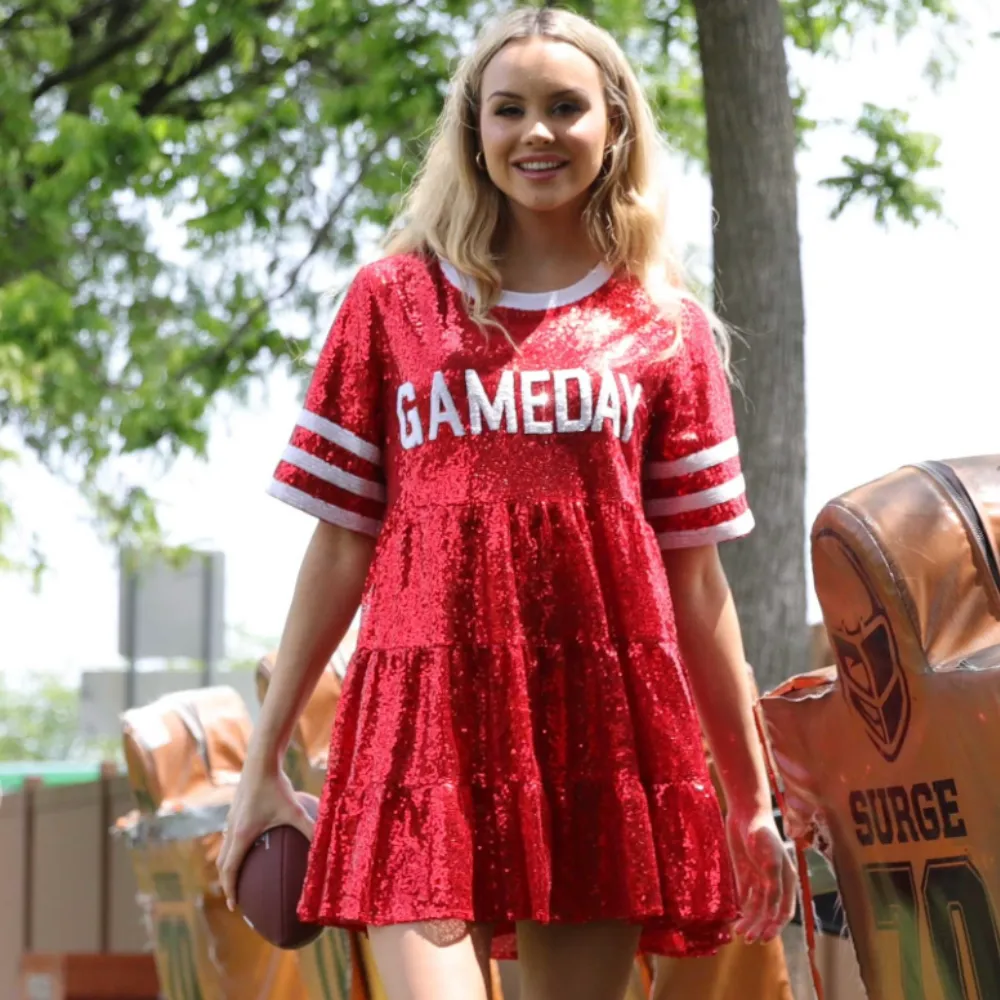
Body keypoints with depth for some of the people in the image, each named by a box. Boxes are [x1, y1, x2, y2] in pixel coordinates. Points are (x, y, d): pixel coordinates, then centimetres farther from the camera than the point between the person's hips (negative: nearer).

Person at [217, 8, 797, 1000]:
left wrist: (751, 797, 11)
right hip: (428, 709, -1)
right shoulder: (393, 300, 11)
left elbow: (695, 573, 13)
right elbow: (340, 546, 11)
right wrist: (263, 764, 8)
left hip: (605, 725, 1)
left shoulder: (667, 327, 13)